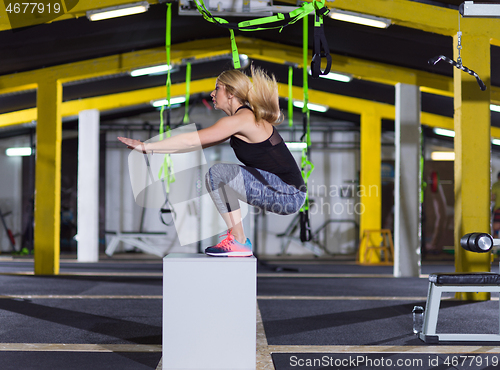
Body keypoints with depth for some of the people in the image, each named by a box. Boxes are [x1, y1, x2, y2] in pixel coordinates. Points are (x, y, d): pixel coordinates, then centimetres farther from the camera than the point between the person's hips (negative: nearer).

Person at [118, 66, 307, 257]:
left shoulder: (241, 120, -14)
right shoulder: (244, 118, 15)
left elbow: (191, 140, -14)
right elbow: (198, 143, 18)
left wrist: (146, 146, -9)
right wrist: (150, 149, 16)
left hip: (289, 195, -10)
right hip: (282, 191, 10)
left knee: (218, 173, -16)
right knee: (220, 177, 15)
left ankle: (239, 243, -9)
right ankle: (237, 236, 16)